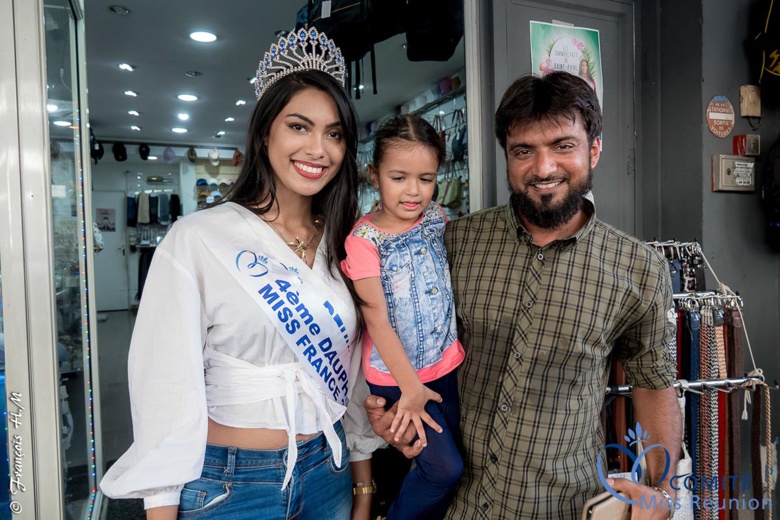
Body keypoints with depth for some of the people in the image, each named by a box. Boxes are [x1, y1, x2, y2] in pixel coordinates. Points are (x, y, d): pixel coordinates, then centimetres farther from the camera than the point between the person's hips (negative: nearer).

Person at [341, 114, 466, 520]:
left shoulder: (437, 218, -1)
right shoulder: (364, 239, -18)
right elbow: (376, 318, -18)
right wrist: (410, 386, -15)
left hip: (446, 362, 6)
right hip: (395, 374, -5)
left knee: (453, 458, 16)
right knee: (446, 468, -1)